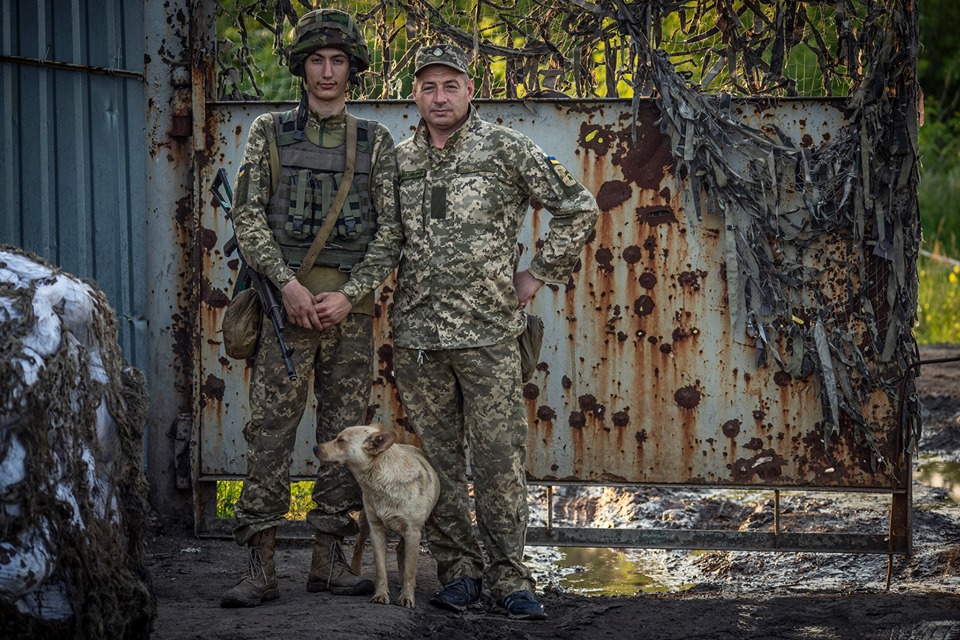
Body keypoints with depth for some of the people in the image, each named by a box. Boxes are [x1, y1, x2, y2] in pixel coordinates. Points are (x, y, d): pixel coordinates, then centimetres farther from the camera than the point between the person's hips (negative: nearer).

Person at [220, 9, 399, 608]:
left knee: (345, 428, 3)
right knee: (271, 427, -7)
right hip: (287, 297, -2)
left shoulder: (376, 141, 10)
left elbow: (390, 228, 4)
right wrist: (288, 283, -12)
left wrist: (350, 296, -8)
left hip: (351, 301, 2)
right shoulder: (270, 132, 7)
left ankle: (330, 557, 10)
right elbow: (249, 216, 0)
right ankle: (262, 565, -6)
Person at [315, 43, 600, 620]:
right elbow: (387, 243, 6)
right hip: (417, 336, 4)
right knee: (437, 457, 6)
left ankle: (508, 576, 4)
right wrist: (349, 294, -9)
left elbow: (580, 208, 1)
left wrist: (539, 274, 0)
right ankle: (459, 570, 15)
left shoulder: (506, 150, -2)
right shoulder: (400, 161, 10)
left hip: (488, 333, -3)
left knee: (499, 457, -4)